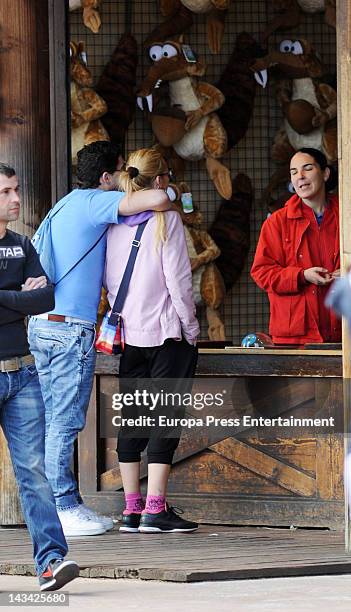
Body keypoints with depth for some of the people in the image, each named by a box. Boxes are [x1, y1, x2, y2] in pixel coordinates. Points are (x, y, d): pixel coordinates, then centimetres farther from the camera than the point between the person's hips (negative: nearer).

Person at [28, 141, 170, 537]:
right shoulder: (94, 203, -8)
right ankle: (64, 508, -5)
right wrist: (169, 201, 2)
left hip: (42, 324, 9)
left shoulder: (68, 205, 20)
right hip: (71, 327, -9)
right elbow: (157, 199, -20)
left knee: (53, 421, 10)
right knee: (65, 422, -7)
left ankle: (57, 505, 12)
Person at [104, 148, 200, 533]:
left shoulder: (114, 220, 7)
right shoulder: (165, 218, -9)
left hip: (129, 331, 6)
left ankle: (132, 509, 8)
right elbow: (177, 278, -12)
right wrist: (190, 325, -3)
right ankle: (155, 509, -10)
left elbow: (107, 278, 9)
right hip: (166, 330, -6)